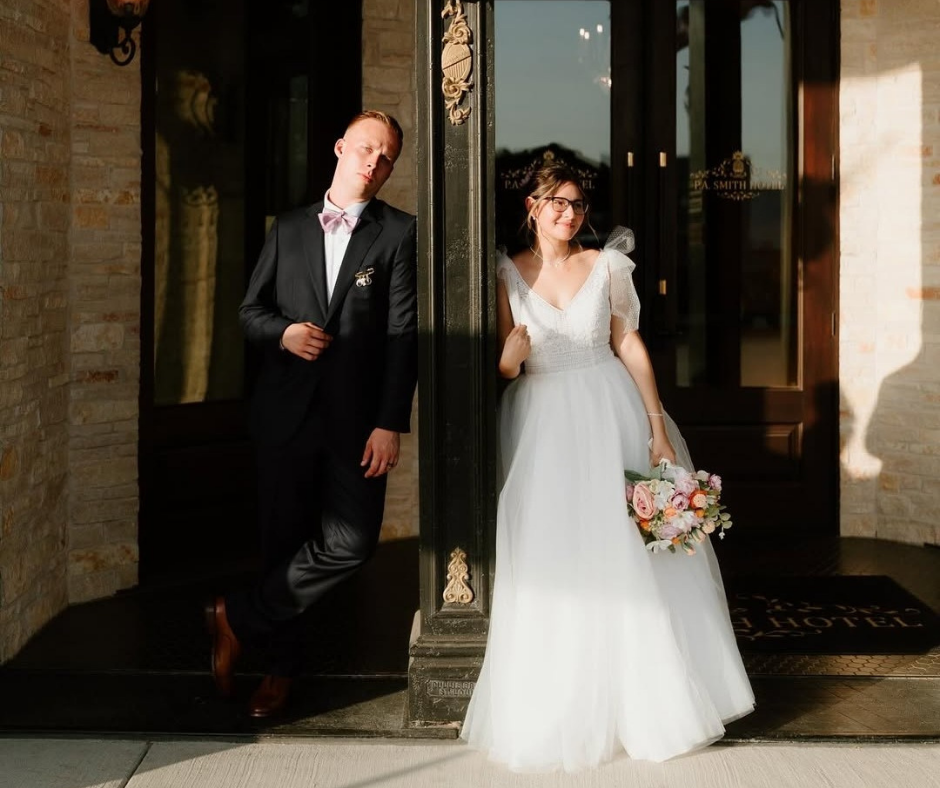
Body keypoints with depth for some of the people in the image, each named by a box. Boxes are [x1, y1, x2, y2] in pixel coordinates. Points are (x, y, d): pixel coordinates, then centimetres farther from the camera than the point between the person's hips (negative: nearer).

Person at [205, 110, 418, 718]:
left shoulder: (399, 233, 2)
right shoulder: (289, 230, 13)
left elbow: (403, 332, -5)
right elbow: (251, 310, 16)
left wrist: (390, 423, -13)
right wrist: (284, 332, -8)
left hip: (358, 421, -2)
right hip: (287, 415, 3)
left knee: (350, 542, -12)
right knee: (284, 543, 7)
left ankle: (240, 616, 6)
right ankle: (283, 665, 23)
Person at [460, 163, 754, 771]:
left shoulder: (606, 266, 3)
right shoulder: (508, 274, 2)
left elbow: (630, 346, 2)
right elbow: (502, 367, 5)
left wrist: (658, 428, -4)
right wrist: (509, 357, -20)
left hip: (610, 416, 0)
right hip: (542, 424, 0)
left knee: (628, 561, 2)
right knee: (552, 566, -1)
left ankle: (645, 699, 16)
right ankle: (561, 707, 12)